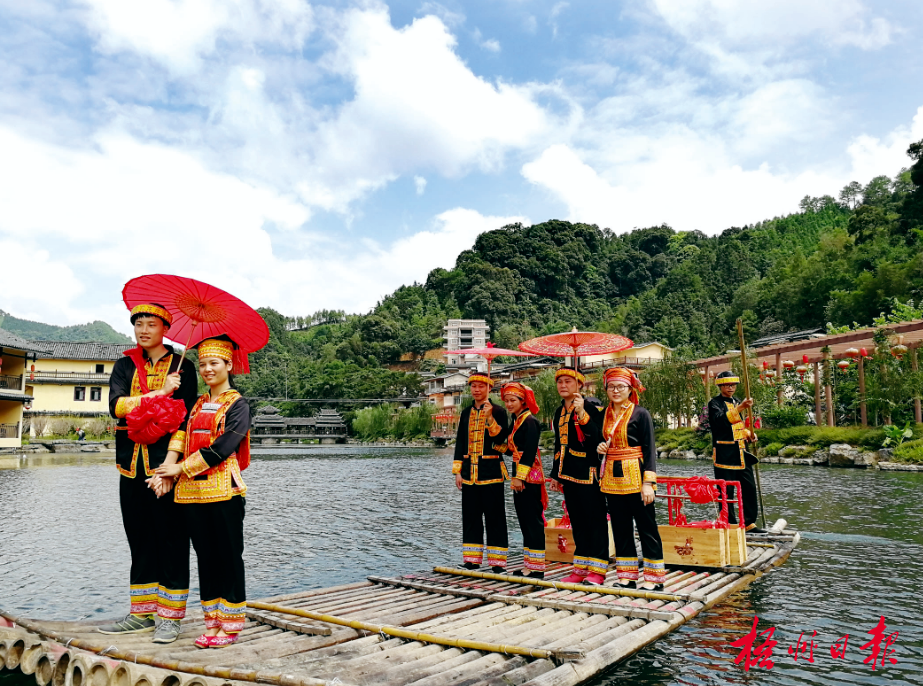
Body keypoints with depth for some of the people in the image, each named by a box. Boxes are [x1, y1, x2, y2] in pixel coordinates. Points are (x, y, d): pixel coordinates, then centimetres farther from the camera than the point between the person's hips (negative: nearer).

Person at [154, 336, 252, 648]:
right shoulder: (197, 405, 18)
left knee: (228, 556, 0)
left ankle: (230, 625, 9)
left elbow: (222, 447, -12)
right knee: (205, 556, 11)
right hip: (192, 492, 6)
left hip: (223, 489, -6)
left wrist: (180, 468, -11)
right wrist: (168, 467, -11)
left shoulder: (238, 405, -1)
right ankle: (212, 622, 20)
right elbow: (180, 434, 6)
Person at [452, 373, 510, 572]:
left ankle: (497, 561, 7)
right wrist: (458, 471, 7)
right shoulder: (466, 413, 12)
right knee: (471, 516, 9)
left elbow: (500, 439, -13)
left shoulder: (498, 411, -2)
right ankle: (472, 559, 18)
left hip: (491, 471, -5)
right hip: (469, 471, 5)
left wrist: (489, 417, -22)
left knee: (494, 516, 0)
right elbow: (460, 442, 12)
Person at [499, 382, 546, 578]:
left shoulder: (529, 421, -13)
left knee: (533, 522, -5)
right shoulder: (516, 421, 16)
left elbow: (529, 452, -19)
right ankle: (529, 566, 21)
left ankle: (537, 567, 1)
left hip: (529, 477, -10)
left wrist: (520, 477, -20)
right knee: (525, 522, 13)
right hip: (520, 477, 10)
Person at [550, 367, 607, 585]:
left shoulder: (589, 408, -8)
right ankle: (581, 568, 21)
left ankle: (597, 569, 7)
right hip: (569, 475, 8)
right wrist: (556, 475, 19)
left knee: (595, 520, -1)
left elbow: (598, 437, -21)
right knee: (577, 521, 13)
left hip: (587, 474, -7)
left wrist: (581, 413, -30)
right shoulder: (559, 413, 14)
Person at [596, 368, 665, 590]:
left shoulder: (640, 414, -6)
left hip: (635, 477, -6)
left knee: (646, 526, 1)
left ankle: (654, 576, 12)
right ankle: (627, 575, 21)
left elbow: (650, 450, -9)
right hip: (612, 477, 6)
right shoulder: (605, 415, 10)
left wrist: (648, 482, -16)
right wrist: (600, 447, -1)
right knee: (620, 527, 11)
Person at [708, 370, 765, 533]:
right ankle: (730, 525, 6)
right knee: (726, 491, -2)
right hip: (725, 453, -7)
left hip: (742, 452, 7)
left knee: (749, 487, 8)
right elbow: (720, 420, -25)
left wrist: (749, 434, 4)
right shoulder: (714, 403, -5)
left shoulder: (738, 402, 17)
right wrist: (739, 408, -34)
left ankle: (749, 523, 18)